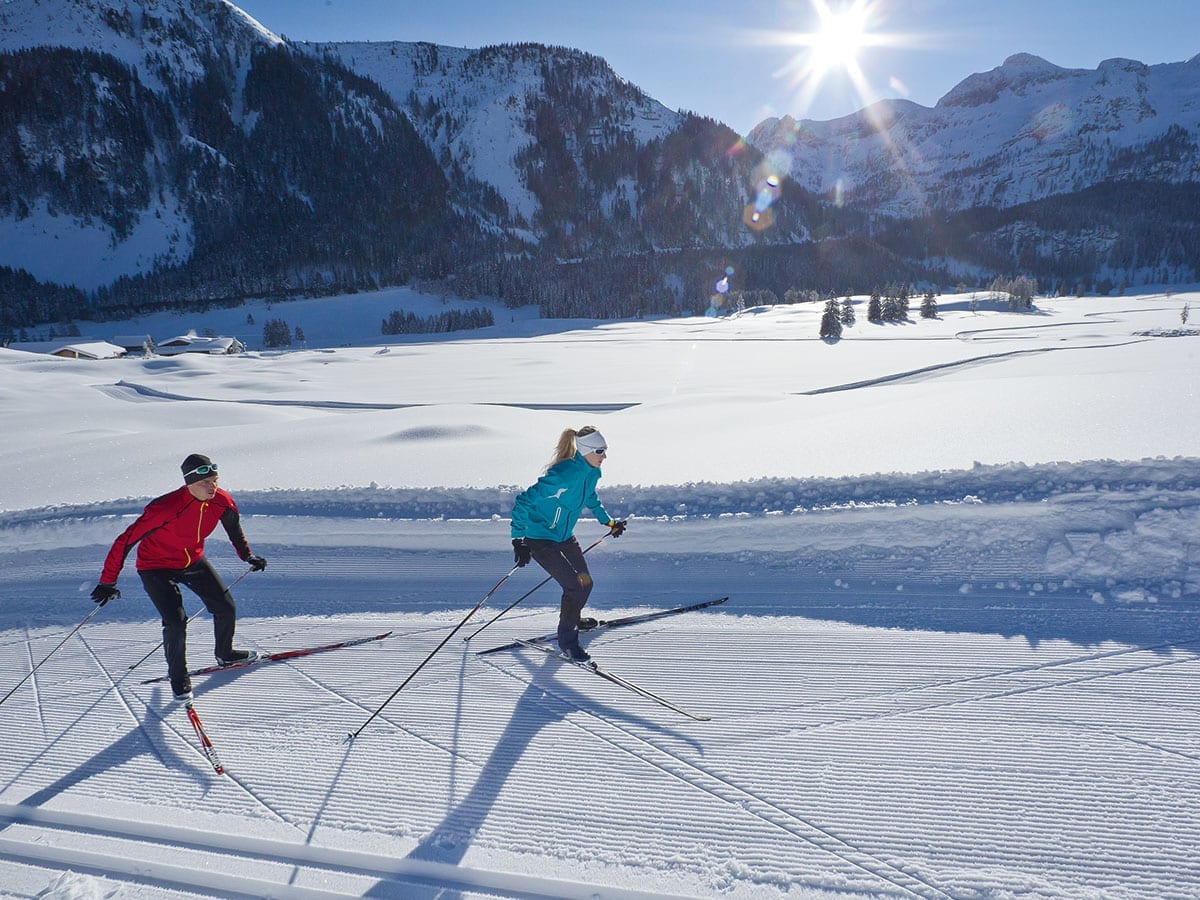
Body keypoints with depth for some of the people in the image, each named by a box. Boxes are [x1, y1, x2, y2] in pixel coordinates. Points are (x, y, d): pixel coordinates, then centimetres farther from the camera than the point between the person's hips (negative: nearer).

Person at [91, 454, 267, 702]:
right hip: (156, 568, -6)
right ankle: (178, 677, 8)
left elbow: (233, 527, 7)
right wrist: (107, 583, -26)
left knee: (226, 608, 7)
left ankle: (225, 654, 36)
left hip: (194, 562, 6)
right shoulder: (166, 508, -35)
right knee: (176, 622, -18)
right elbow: (126, 541, -29)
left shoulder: (222, 502, -18)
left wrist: (248, 556, 15)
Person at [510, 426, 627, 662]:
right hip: (539, 539, -8)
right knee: (575, 586, -12)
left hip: (565, 536, 8)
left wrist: (608, 521, 26)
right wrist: (518, 540, -28)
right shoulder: (563, 475, -31)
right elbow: (523, 502, -27)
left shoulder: (591, 472, -4)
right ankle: (567, 641, 7)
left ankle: (572, 619, 42)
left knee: (585, 583, 13)